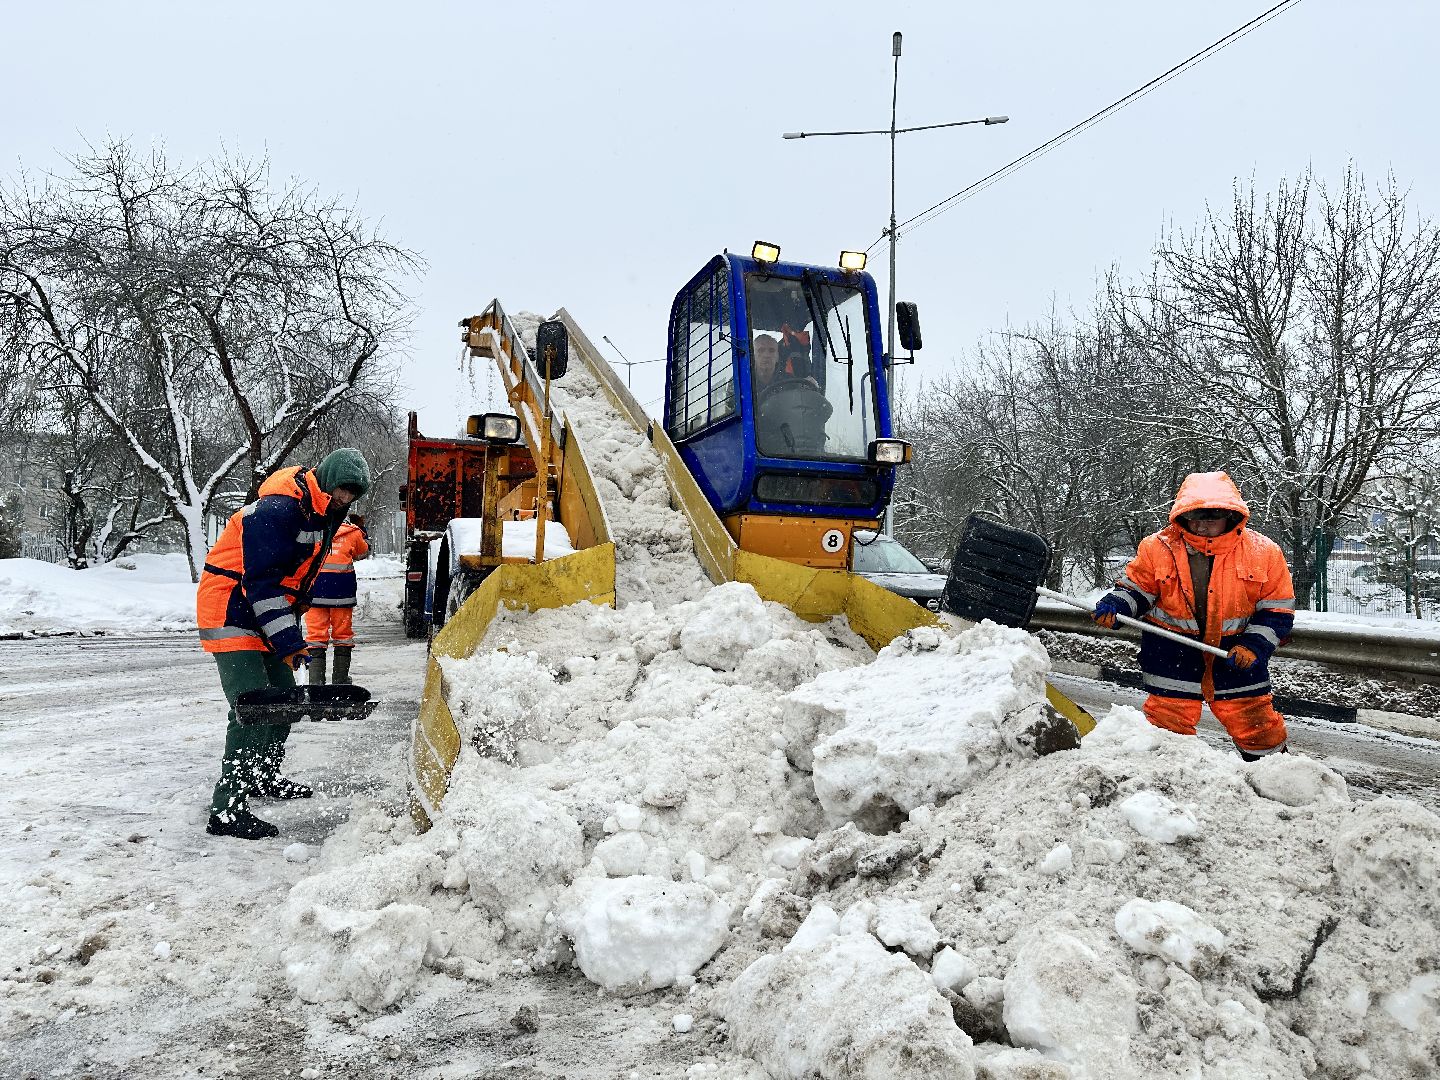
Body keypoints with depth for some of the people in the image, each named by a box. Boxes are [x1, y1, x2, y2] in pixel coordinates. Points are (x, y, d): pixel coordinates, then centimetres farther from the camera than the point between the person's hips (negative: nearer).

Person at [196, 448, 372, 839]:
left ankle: (265, 777, 37)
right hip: (231, 614, -10)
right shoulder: (277, 510, -22)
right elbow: (262, 582, -26)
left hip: (261, 616, 10)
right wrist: (289, 642, -28)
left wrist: (290, 634, 19)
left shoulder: (320, 514, 10)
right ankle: (227, 810, -14)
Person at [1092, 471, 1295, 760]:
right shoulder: (1157, 547, -9)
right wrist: (1114, 605, -19)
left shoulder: (1263, 552, -6)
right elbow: (1135, 588, 3)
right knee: (1166, 721, 3)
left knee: (1257, 723, 11)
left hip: (1236, 654, 1)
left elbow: (1277, 610, -1)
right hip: (1173, 653, -1)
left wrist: (1255, 646, -14)